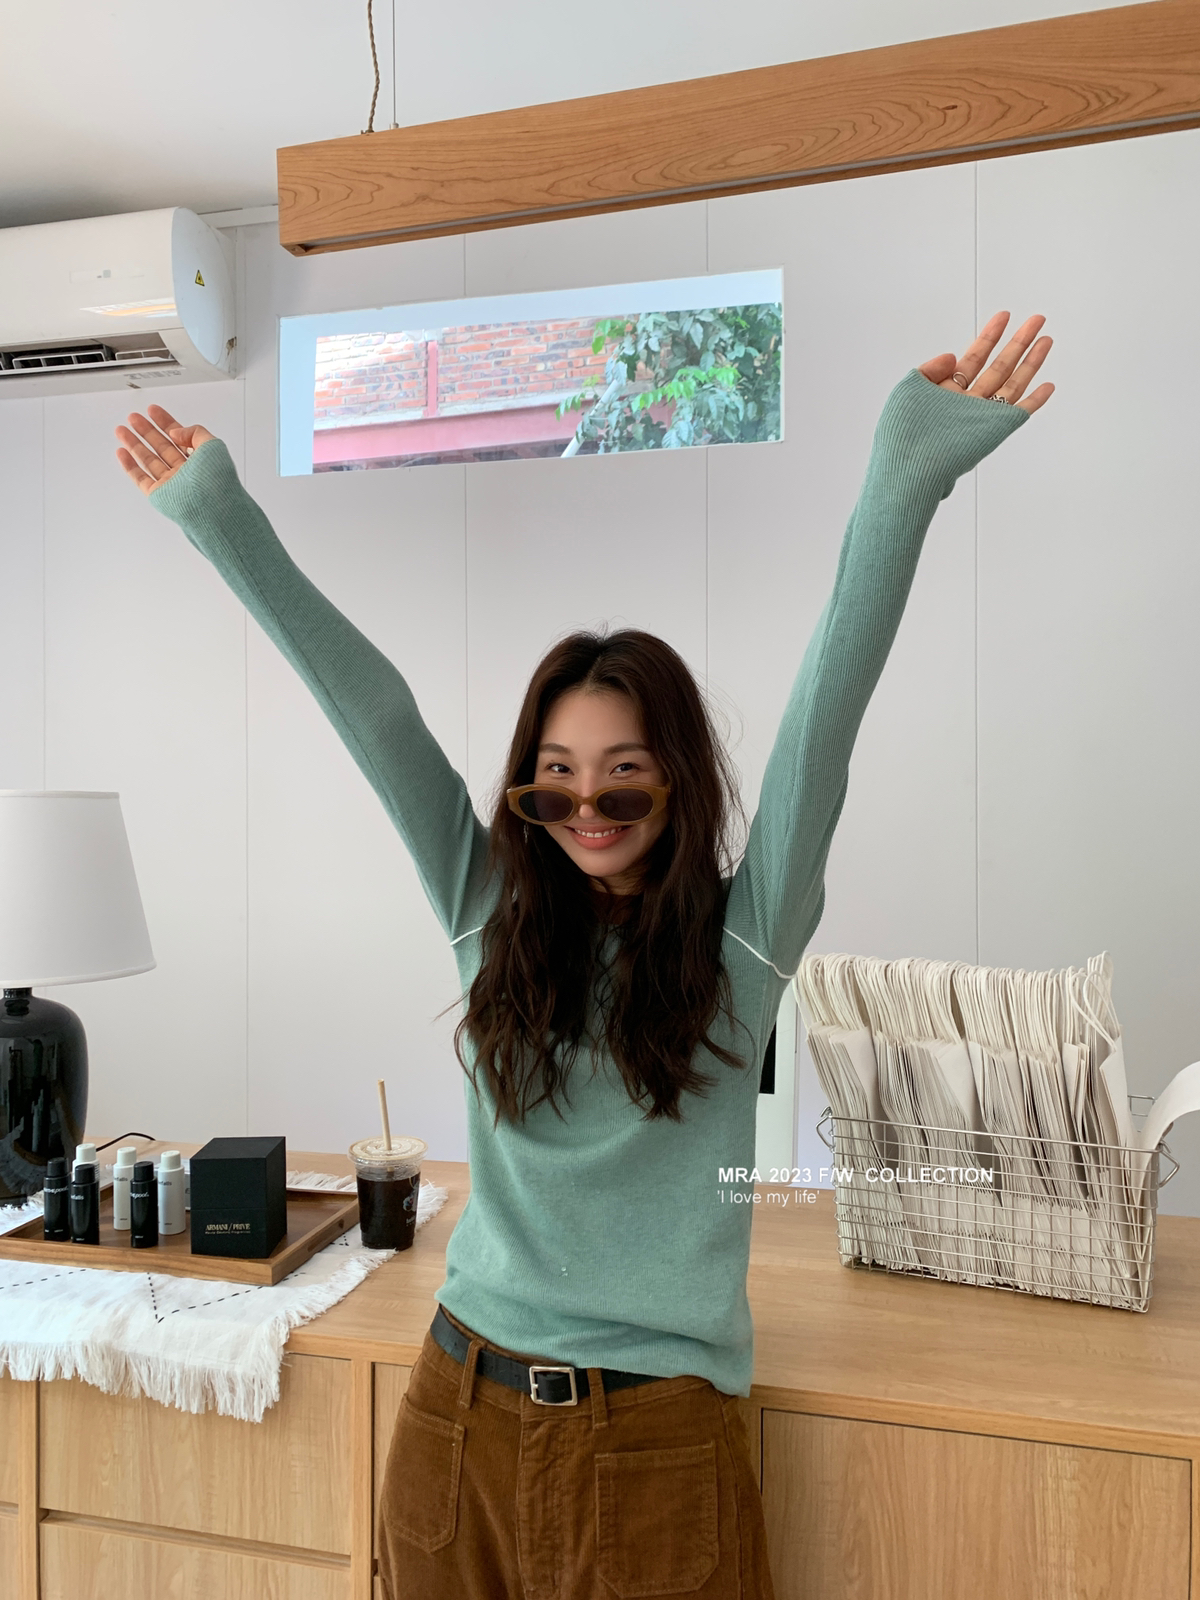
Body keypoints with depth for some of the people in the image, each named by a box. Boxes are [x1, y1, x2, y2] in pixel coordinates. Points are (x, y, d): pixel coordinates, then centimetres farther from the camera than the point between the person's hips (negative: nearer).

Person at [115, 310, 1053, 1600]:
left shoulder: (743, 937, -7)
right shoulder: (491, 911, -2)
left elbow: (823, 716, -18)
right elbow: (368, 708, -5)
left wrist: (906, 481, -26)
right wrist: (220, 518, -3)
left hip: (655, 1438, -2)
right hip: (457, 1413, 3)